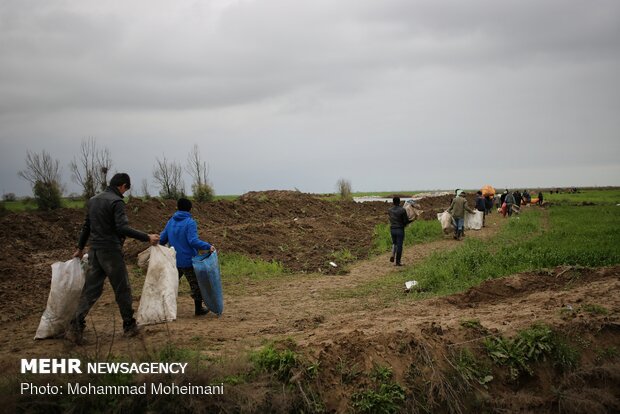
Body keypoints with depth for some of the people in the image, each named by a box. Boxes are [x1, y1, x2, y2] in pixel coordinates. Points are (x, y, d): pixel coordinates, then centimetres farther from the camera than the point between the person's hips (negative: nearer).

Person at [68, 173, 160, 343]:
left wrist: (80, 248, 29)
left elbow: (86, 226, 21)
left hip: (94, 251, 7)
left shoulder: (93, 200, 13)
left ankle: (76, 326, -3)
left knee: (91, 289, 7)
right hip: (111, 251, -7)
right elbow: (123, 228, -23)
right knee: (122, 289, 5)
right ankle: (129, 326, 14)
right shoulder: (116, 202, -13)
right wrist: (147, 237, -21)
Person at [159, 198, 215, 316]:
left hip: (174, 261, 6)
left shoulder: (170, 222, 5)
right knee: (196, 284, 7)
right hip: (188, 261, -6)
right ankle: (198, 309, 12)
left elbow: (162, 239, 11)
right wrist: (208, 246, -27)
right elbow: (193, 241, -25)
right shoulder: (190, 222, -14)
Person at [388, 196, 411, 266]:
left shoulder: (389, 210, 1)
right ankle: (397, 262, 10)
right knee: (399, 245, 5)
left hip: (392, 229, 4)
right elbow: (406, 221, -11)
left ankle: (393, 255, 0)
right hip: (400, 230, -4)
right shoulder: (402, 210, -15)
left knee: (394, 243, 25)